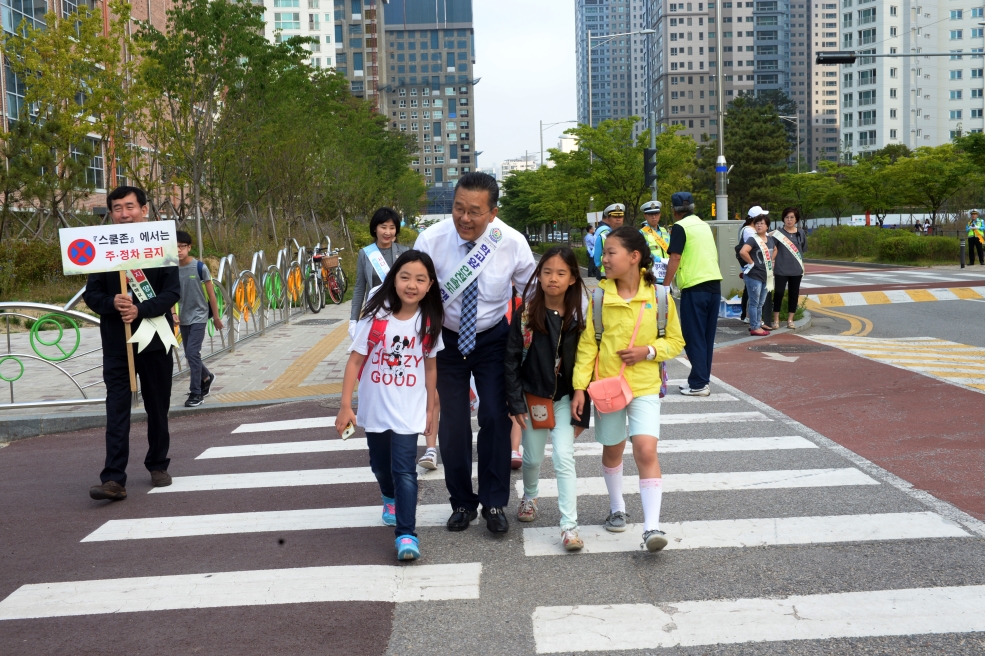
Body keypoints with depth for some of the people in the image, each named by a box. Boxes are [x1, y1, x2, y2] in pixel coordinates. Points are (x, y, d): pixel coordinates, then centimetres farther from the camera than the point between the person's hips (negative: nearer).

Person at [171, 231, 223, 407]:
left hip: (199, 317, -5)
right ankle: (207, 378, 41)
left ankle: (195, 393, -5)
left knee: (192, 353, -13)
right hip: (183, 318, 5)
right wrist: (174, 313, -14)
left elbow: (211, 293, -5)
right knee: (190, 354, 14)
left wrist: (216, 317, -1)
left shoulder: (200, 267, -12)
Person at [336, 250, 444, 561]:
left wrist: (431, 408, 9)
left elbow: (430, 367, 4)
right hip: (374, 409, 1)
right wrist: (345, 405, -11)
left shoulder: (429, 323, -7)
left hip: (409, 412, -1)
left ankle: (406, 534, -6)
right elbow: (355, 360, -9)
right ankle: (391, 500, 50)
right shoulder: (376, 316, -12)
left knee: (404, 470, -9)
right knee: (380, 465, 20)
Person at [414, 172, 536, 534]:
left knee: (496, 417, -8)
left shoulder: (512, 242, -19)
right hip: (446, 339, 0)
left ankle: (494, 503, 10)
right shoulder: (431, 240, -21)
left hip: (493, 338, 0)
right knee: (452, 423, 3)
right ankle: (461, 502, 23)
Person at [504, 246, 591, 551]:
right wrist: (516, 403, -10)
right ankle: (529, 496, 45)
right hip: (533, 397, 1)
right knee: (533, 458, 15)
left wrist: (581, 412, -6)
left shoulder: (578, 318, -8)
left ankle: (569, 525, -6)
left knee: (564, 457, -10)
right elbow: (512, 361, -6)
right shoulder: (526, 315, -10)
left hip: (564, 398, -1)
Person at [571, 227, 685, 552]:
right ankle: (617, 509, 37)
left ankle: (652, 526, -12)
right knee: (612, 450, 15)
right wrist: (580, 386, -7)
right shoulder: (600, 297, -3)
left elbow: (675, 342, 4)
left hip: (645, 386, -2)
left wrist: (649, 351, -14)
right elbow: (587, 345, -2)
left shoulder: (659, 297, -5)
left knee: (646, 450, -14)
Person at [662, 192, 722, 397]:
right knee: (707, 336, 12)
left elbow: (675, 258, -11)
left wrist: (665, 286, -6)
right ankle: (701, 379, 18)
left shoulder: (680, 227, -5)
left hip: (694, 287, -7)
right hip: (714, 284, 7)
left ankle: (698, 384, -1)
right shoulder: (705, 225, 17)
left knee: (694, 337, -1)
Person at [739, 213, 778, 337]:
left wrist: (771, 260, 14)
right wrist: (752, 263, -19)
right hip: (754, 275, -8)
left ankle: (758, 325, 23)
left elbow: (775, 250, 30)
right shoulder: (753, 240, -13)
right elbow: (743, 252, -29)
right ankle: (754, 328, 4)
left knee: (761, 303, 14)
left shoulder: (770, 239, 10)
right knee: (754, 302, -1)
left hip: (766, 275, 8)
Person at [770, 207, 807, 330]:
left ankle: (790, 319, 17)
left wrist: (801, 265, 10)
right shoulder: (778, 233, -2)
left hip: (796, 269, 3)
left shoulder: (801, 233, 6)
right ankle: (776, 319, 7)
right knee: (778, 293, -3)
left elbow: (803, 250, 13)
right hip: (781, 269, -3)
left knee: (794, 294, 8)